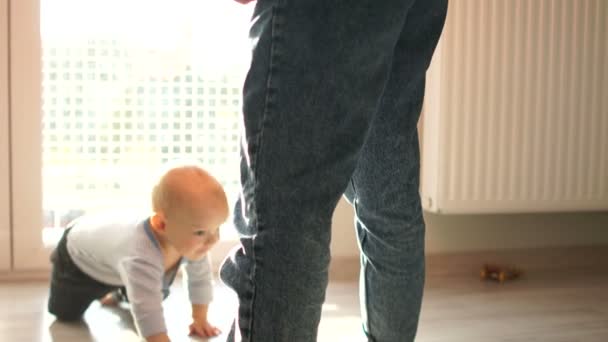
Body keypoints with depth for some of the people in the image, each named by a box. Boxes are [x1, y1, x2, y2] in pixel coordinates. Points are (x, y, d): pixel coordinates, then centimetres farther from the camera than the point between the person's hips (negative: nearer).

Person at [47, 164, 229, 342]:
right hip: (79, 256, -5)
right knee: (66, 313, 1)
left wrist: (200, 320, -9)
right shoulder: (141, 256, -54)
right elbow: (146, 310, -59)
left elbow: (201, 278, -13)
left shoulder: (192, 242, -32)